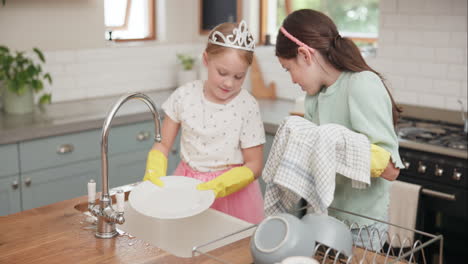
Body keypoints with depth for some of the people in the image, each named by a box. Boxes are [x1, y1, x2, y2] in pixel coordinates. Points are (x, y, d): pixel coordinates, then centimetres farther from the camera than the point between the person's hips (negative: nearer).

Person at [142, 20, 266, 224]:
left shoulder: (247, 106, -12)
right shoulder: (184, 96, -5)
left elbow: (254, 165, -8)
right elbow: (163, 144, 4)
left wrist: (218, 186, -23)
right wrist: (154, 172, -16)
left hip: (231, 190, -2)